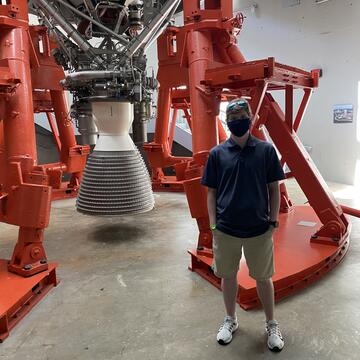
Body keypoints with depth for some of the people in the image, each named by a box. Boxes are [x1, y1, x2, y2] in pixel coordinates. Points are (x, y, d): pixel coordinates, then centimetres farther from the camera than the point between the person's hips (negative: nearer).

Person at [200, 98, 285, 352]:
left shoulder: (266, 150, -4)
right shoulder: (217, 153, -2)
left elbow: (274, 189, 1)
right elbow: (211, 192, 2)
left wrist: (273, 221, -1)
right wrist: (213, 225, -1)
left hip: (259, 229, -1)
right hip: (226, 229, 1)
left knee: (263, 278, 15)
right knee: (228, 275, 16)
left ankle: (272, 324, 38)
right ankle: (230, 319, 40)